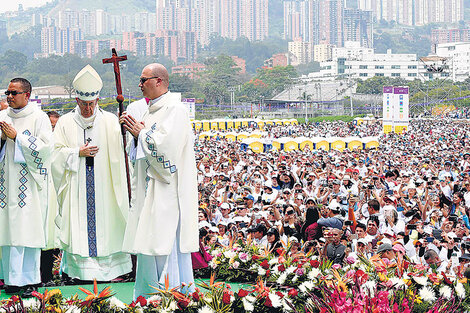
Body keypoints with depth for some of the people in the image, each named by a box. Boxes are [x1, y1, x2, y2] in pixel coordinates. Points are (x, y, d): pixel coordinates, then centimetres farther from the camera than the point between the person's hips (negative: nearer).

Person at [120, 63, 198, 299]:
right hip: (148, 189, 9)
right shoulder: (151, 111, 18)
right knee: (148, 243, 11)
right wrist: (135, 132, 3)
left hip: (167, 190, -9)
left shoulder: (175, 110, -10)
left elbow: (167, 145, -23)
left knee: (166, 243, -9)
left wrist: (141, 133, -9)